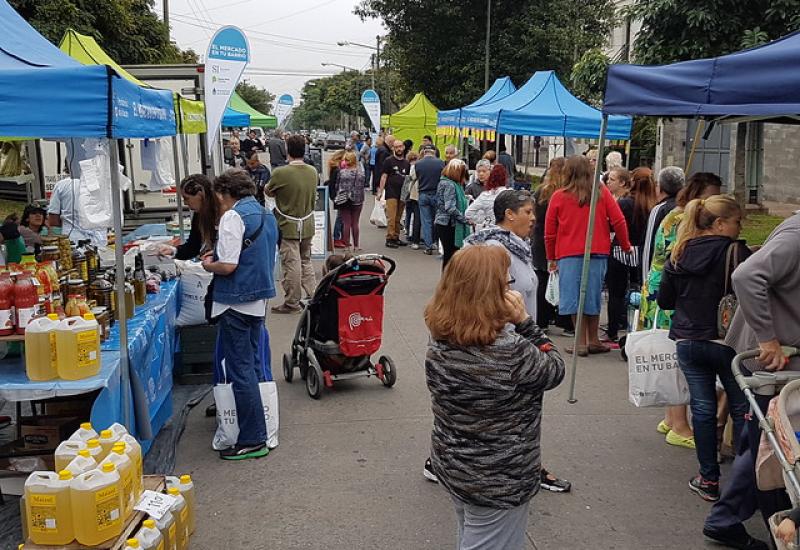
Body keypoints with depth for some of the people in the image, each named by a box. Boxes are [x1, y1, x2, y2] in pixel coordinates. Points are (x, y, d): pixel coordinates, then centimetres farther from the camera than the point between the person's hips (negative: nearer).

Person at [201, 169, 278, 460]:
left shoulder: (233, 217, -15)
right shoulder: (267, 215, 12)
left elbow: (228, 266, -22)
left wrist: (208, 265, -2)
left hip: (236, 302, -9)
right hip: (259, 298, 9)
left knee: (240, 370, -3)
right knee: (252, 365, 18)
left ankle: (252, 440, 1)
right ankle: (255, 430, 29)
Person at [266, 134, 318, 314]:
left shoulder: (281, 173, -19)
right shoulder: (313, 172, -2)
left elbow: (268, 192, -2)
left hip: (288, 226, -5)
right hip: (307, 225, 6)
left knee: (291, 265, 2)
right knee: (306, 261, 18)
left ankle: (292, 302, 10)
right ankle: (313, 296, 20)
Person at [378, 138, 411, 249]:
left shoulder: (407, 163, 15)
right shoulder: (389, 161, 1)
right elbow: (384, 176, -2)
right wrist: (380, 191, -10)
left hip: (402, 193, 4)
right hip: (391, 193, -4)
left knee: (398, 218, 8)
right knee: (391, 217, -10)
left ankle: (396, 238, 14)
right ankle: (389, 239, -8)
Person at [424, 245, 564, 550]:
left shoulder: (440, 335, -9)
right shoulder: (509, 350, -31)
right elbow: (554, 370, -12)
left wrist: (512, 324, -8)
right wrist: (524, 321, -14)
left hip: (450, 463, 7)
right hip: (497, 480, -7)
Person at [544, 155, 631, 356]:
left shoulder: (558, 197, -1)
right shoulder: (602, 193, 2)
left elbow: (549, 232, 3)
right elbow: (618, 221, 0)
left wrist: (551, 258, 13)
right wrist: (625, 246, 13)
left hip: (568, 255, -2)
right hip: (598, 253, 2)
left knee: (574, 297, 4)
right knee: (593, 296, 12)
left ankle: (581, 342, 5)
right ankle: (593, 340, 19)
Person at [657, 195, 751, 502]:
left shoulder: (679, 254, 2)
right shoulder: (736, 252, -12)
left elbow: (664, 300, 7)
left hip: (688, 342, 4)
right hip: (727, 341, -4)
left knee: (702, 408, 11)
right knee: (742, 408, 9)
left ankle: (709, 480, 17)